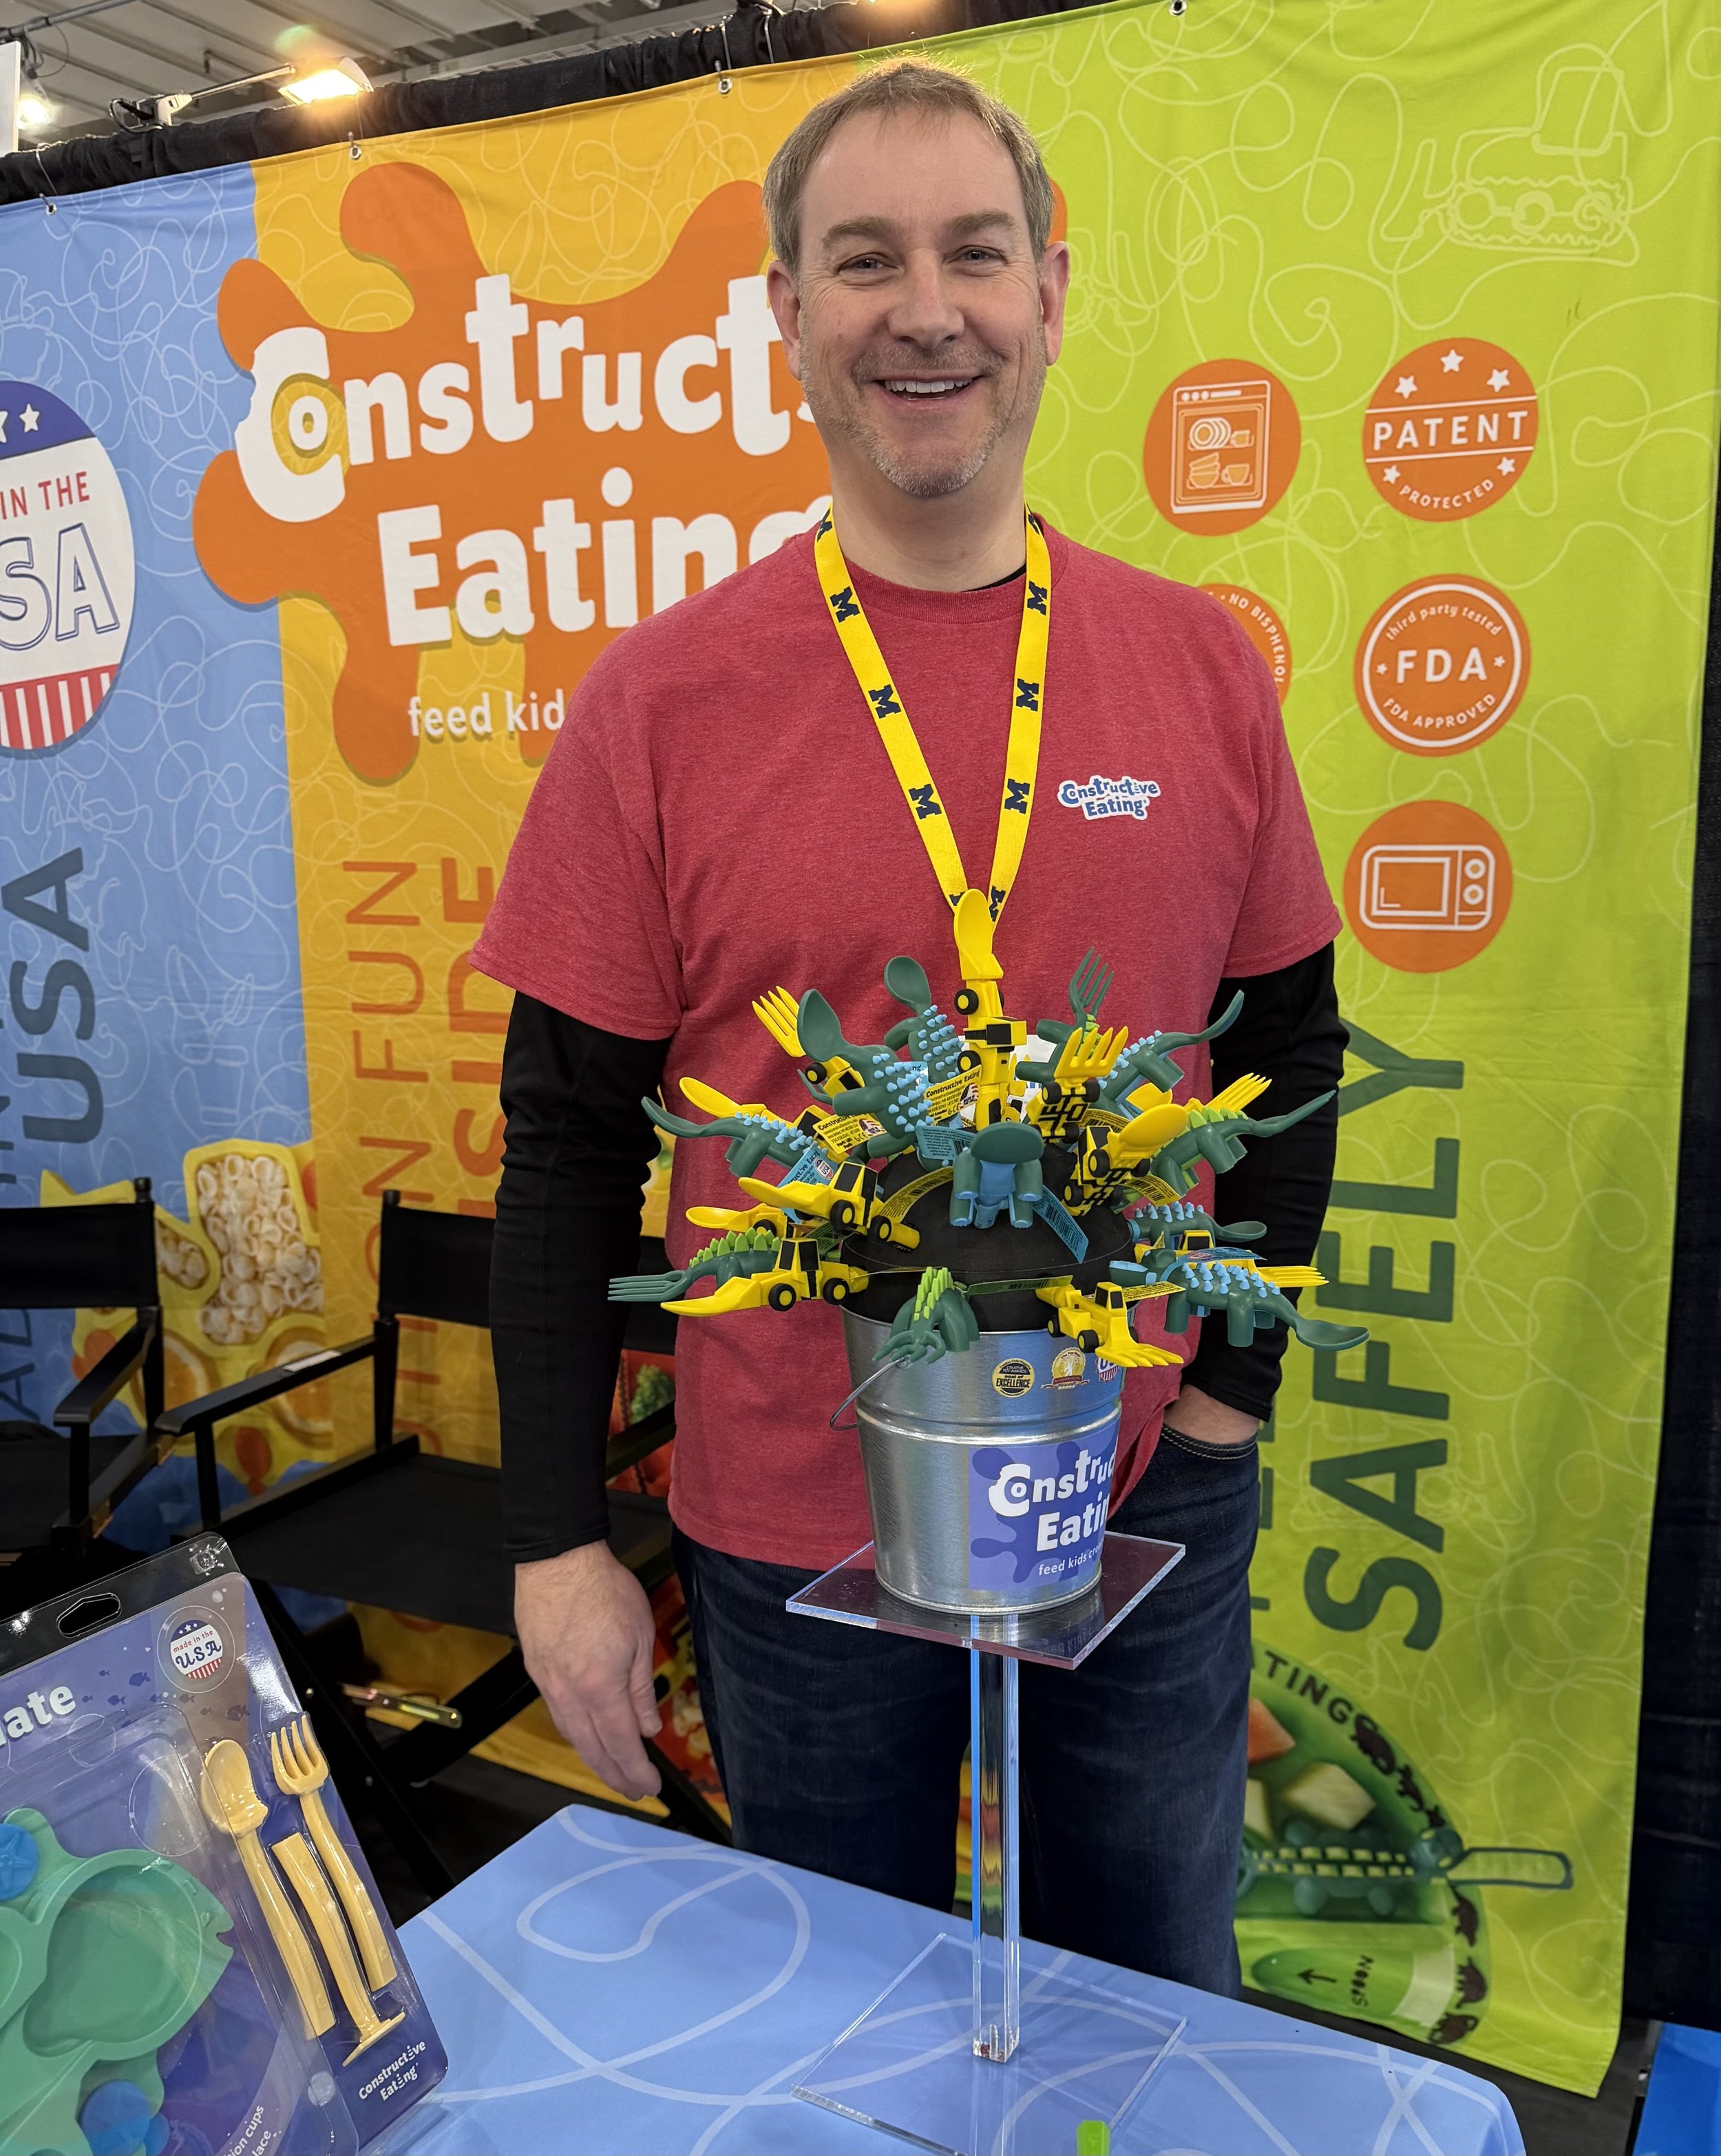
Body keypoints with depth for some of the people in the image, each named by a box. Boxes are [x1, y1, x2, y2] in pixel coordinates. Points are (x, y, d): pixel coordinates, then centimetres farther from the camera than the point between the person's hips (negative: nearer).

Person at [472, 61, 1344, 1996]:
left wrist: (1233, 1380, -1)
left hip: (1147, 1504, 2)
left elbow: (1289, 1045, 6)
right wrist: (556, 1541, -5)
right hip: (792, 1528, -1)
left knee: (1153, 1997, 24)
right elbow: (568, 1143, -6)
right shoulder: (662, 701, -9)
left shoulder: (1200, 667, -3)